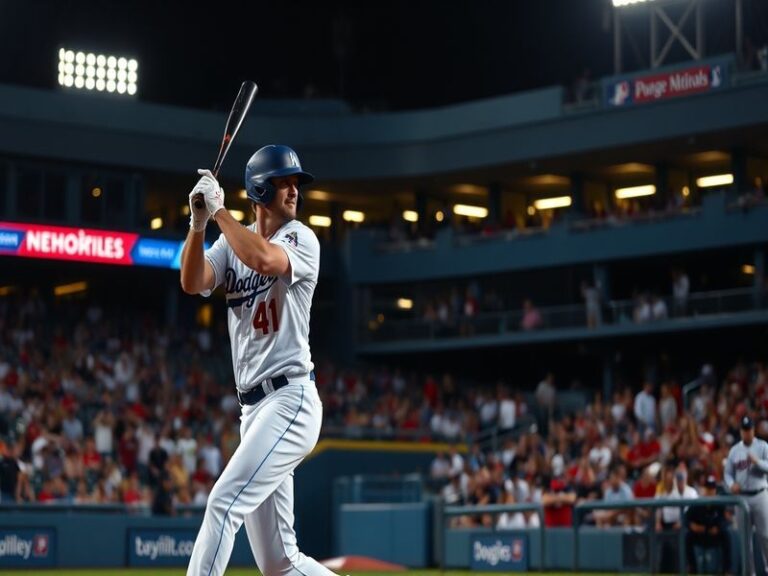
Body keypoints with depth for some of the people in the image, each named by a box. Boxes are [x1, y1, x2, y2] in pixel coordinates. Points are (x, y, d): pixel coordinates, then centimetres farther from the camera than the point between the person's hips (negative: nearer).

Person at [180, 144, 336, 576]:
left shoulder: (302, 239, -4)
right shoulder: (232, 242, 14)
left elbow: (264, 259, -25)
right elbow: (192, 283, -3)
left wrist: (220, 211, -15)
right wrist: (199, 223, -15)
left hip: (290, 400, -7)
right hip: (254, 408, 7)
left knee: (224, 502, -19)